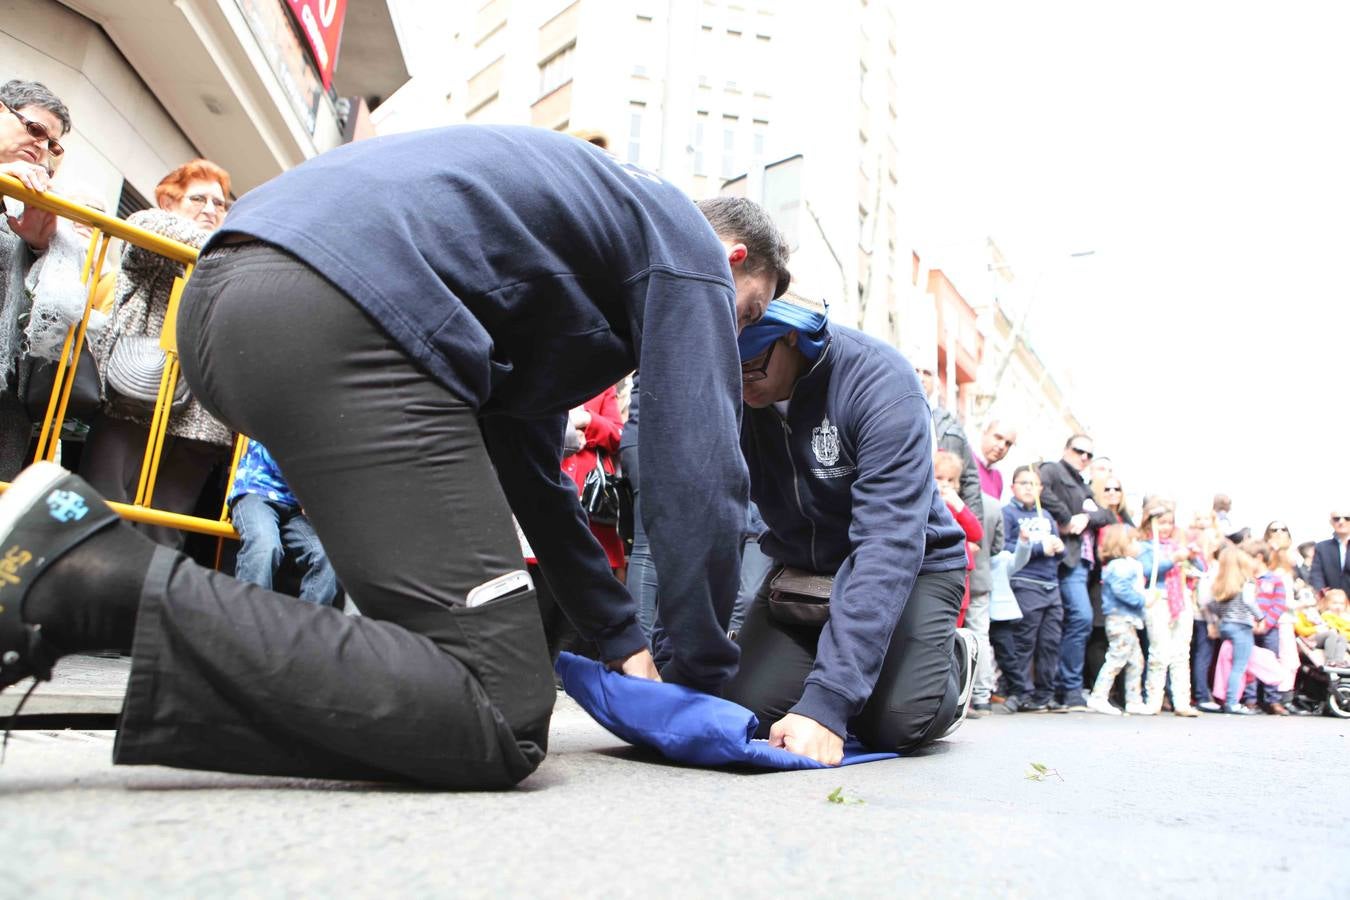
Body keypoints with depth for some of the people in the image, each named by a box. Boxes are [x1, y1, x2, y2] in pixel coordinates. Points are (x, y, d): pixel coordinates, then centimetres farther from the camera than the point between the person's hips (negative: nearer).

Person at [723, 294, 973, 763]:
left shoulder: (880, 381, -29)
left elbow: (888, 545, -37)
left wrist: (826, 701, -44)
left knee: (895, 723, -23)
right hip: (799, 567, 4)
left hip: (911, 566, -3)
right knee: (749, 708, -15)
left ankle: (951, 659, 12)